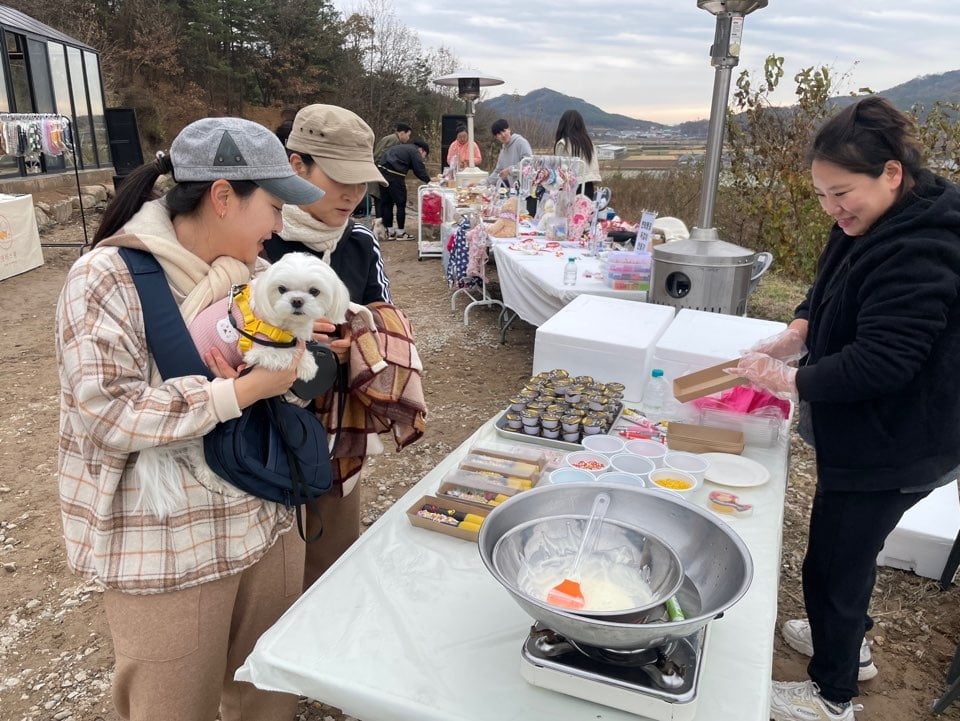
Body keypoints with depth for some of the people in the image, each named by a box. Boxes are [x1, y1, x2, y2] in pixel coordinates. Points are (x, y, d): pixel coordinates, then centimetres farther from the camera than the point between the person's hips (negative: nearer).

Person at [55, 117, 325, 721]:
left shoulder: (247, 273, 5)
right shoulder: (109, 277, -14)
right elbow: (106, 412, -23)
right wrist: (243, 390, -23)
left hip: (266, 523, 6)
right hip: (167, 550, -6)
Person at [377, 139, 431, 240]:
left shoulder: (405, 147, 27)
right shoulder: (415, 151, -1)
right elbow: (420, 170, -6)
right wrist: (429, 180, 6)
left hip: (382, 170, 9)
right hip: (394, 175, -9)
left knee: (386, 202, 13)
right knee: (401, 203, 1)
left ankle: (390, 231, 19)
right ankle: (400, 232, 7)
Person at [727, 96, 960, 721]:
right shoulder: (875, 223, 3)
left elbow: (881, 360, -30)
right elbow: (831, 293, 14)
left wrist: (791, 380, -21)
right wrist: (794, 336, -3)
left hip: (894, 446, -10)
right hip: (863, 431, 10)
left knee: (832, 562, 6)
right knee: (850, 547, 27)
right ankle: (851, 643, 51)